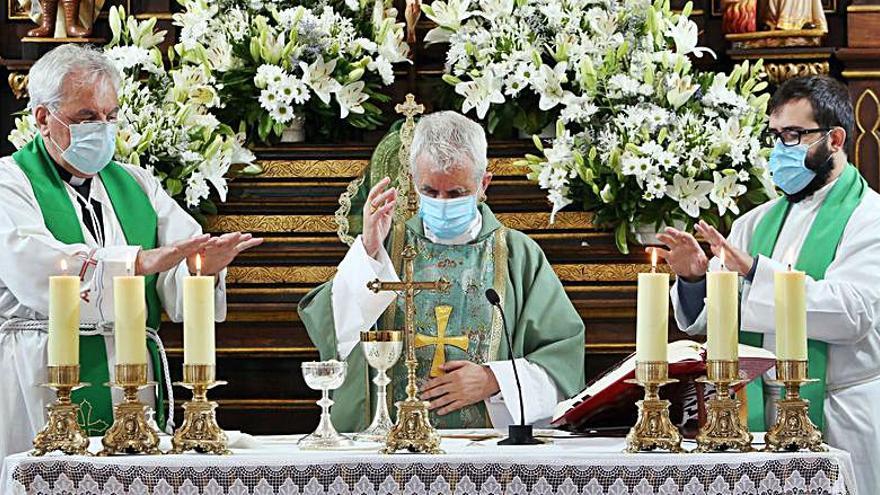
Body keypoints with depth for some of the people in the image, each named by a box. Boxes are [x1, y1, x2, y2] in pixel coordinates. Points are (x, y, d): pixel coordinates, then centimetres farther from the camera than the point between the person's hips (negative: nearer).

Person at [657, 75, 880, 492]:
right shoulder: (757, 223, 14)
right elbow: (704, 319, 11)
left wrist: (755, 270, -25)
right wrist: (695, 278, -12)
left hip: (837, 426, -5)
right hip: (756, 419, 5)